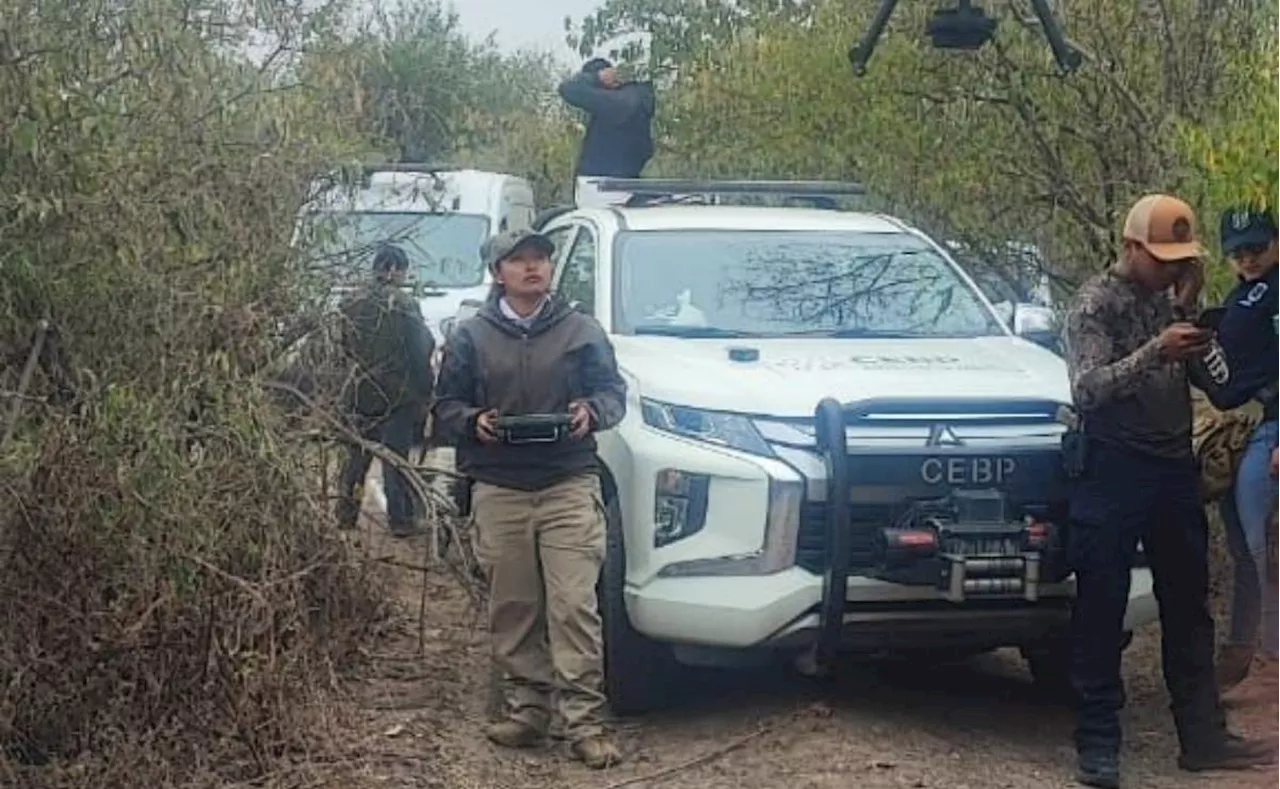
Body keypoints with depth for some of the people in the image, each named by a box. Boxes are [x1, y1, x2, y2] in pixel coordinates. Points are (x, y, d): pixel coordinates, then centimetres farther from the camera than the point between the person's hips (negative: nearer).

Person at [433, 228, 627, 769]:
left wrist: (592, 412, -9)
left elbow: (614, 393, 13)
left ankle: (584, 723, -8)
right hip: (498, 492, 1)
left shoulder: (582, 331, 10)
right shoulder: (470, 337, 11)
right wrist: (473, 422, -9)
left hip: (569, 486, -1)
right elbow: (445, 407, 13)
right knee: (512, 611, 4)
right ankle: (527, 709, 15)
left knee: (574, 607, -9)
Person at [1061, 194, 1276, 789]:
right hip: (1114, 474, -7)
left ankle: (1203, 737, 18)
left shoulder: (1167, 299, 11)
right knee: (1101, 612, -3)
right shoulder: (1095, 304, -8)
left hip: (1175, 470, 7)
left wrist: (1191, 312, -3)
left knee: (1188, 608, 11)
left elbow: (1206, 377, 10)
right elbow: (1087, 389, -19)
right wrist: (1155, 351, -32)